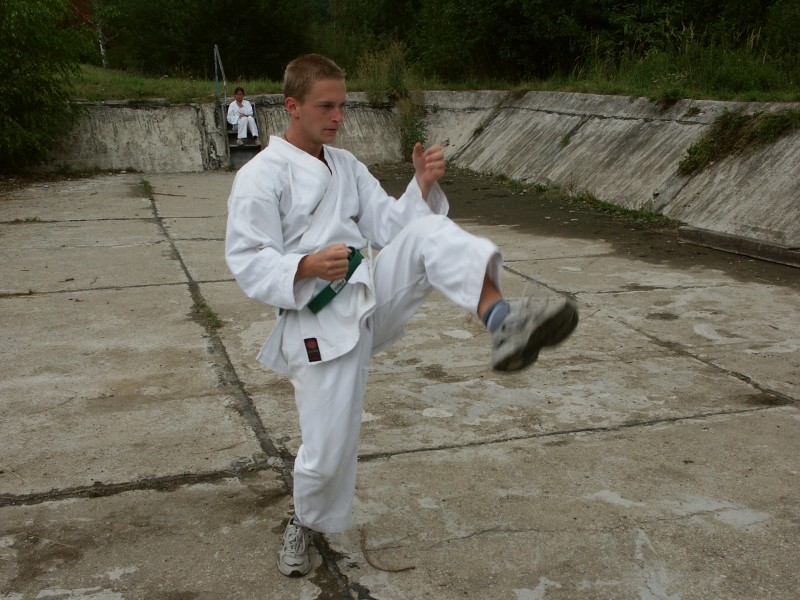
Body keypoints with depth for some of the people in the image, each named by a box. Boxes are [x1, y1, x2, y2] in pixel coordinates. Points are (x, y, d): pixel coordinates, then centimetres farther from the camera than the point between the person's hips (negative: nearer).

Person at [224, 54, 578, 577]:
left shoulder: (346, 166, 13)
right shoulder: (260, 177, -8)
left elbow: (392, 227, 9)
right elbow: (247, 264, -13)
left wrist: (423, 185, -8)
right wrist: (308, 266, -30)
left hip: (371, 295, 5)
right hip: (320, 324, -5)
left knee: (429, 232, -20)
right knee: (328, 449, 1)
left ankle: (501, 320, -43)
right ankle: (305, 526, 35)